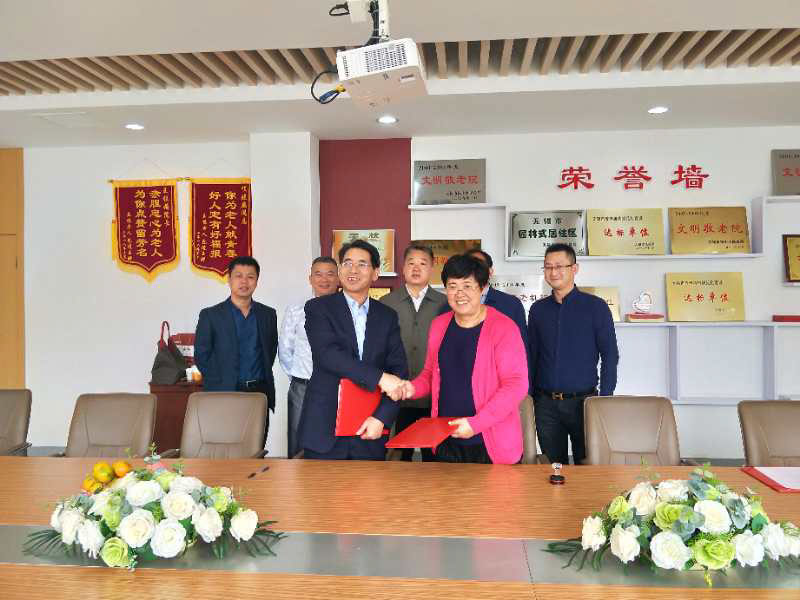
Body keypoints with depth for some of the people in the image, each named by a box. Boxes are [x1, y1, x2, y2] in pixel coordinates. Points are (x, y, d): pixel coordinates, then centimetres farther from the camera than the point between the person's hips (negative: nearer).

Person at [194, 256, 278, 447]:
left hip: (260, 393, 3)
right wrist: (220, 381, 0)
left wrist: (263, 377, 8)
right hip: (223, 395, -2)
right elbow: (201, 355, 3)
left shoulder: (268, 314, 11)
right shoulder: (210, 315, 2)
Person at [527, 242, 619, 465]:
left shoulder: (595, 306, -2)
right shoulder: (538, 309, 8)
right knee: (552, 468, 11)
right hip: (545, 404, 3)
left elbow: (609, 355, -2)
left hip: (583, 401, -3)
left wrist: (605, 400, -8)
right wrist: (528, 397, 7)